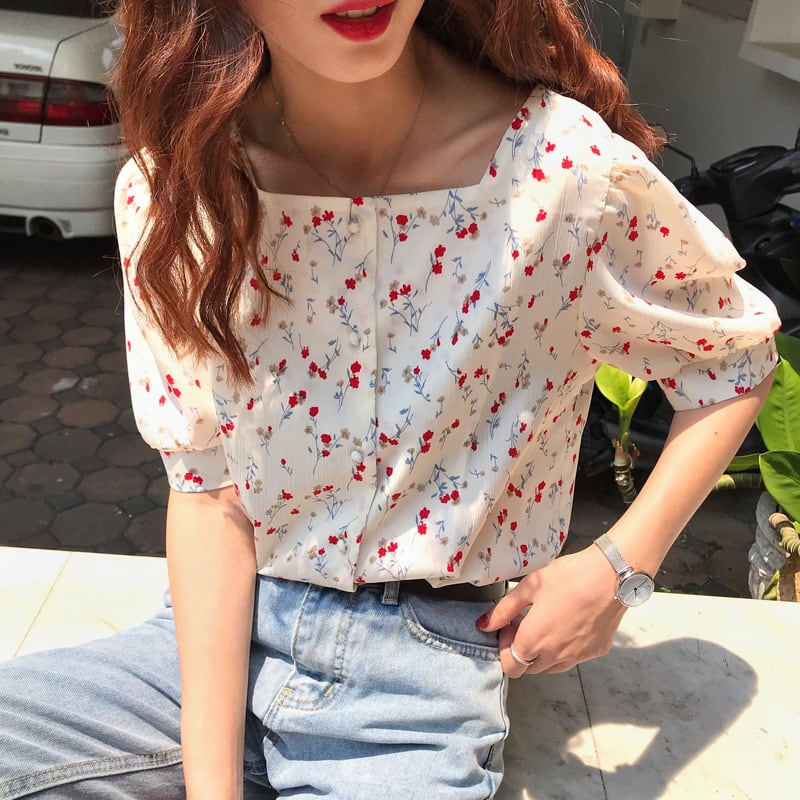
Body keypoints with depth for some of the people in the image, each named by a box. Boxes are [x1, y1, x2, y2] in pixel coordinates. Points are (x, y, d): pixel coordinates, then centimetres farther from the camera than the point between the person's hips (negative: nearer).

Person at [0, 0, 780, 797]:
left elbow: (735, 359, 0)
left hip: (423, 661, -2)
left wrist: (621, 568, -10)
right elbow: (206, 486, -8)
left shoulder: (566, 169, -18)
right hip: (222, 628, 3)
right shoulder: (171, 188, -11)